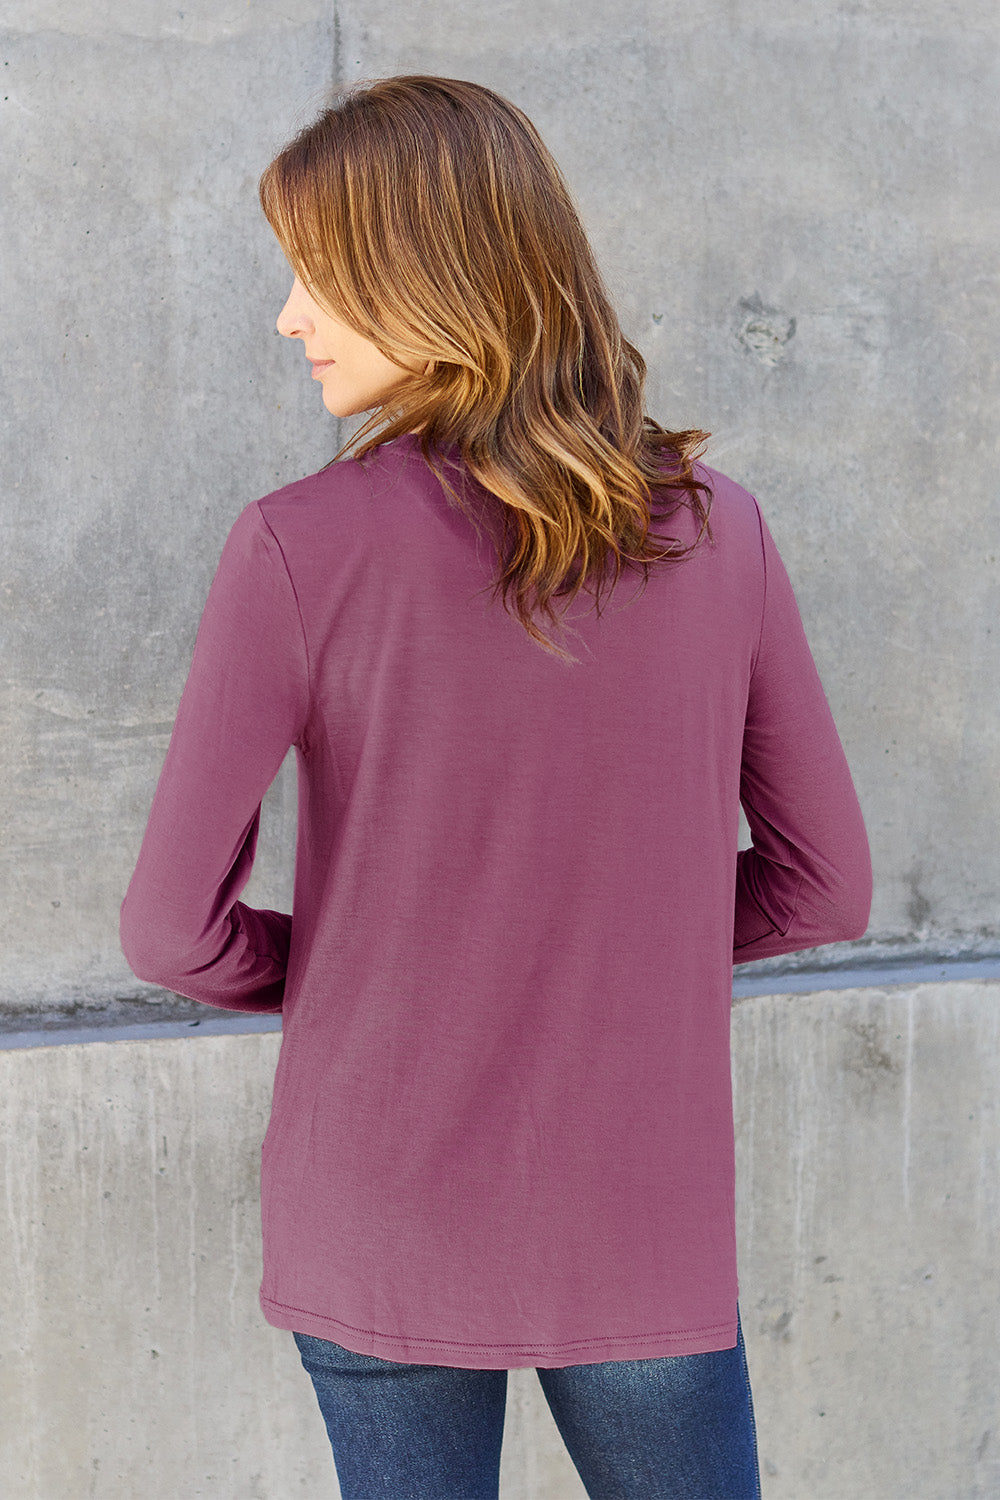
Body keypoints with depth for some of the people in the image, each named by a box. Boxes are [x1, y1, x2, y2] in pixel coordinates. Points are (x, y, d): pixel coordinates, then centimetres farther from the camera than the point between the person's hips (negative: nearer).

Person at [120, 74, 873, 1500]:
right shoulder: (719, 532, -6)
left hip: (380, 1228, -1)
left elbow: (173, 923, -12)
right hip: (640, 1225, 2)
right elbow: (824, 885, 1)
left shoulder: (297, 549, -15)